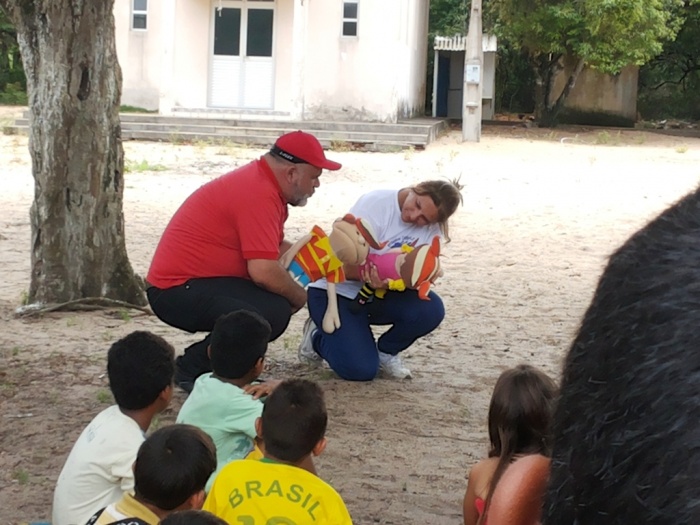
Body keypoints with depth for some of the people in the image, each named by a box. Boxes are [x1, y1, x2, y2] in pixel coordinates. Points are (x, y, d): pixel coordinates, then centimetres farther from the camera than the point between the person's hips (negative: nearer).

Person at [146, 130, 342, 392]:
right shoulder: (259, 194, -21)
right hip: (178, 290, -11)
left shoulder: (261, 182, 12)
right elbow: (264, 271, -26)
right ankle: (192, 368, -10)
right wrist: (299, 297, -8)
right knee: (274, 312, -26)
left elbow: (277, 249, 19)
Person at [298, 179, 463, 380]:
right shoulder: (376, 203, -23)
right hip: (335, 291, -5)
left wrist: (389, 282, -39)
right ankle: (318, 337, 10)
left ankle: (385, 352, 5)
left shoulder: (431, 227, -8)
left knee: (430, 309, -24)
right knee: (361, 369, -22)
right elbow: (347, 268, -24)